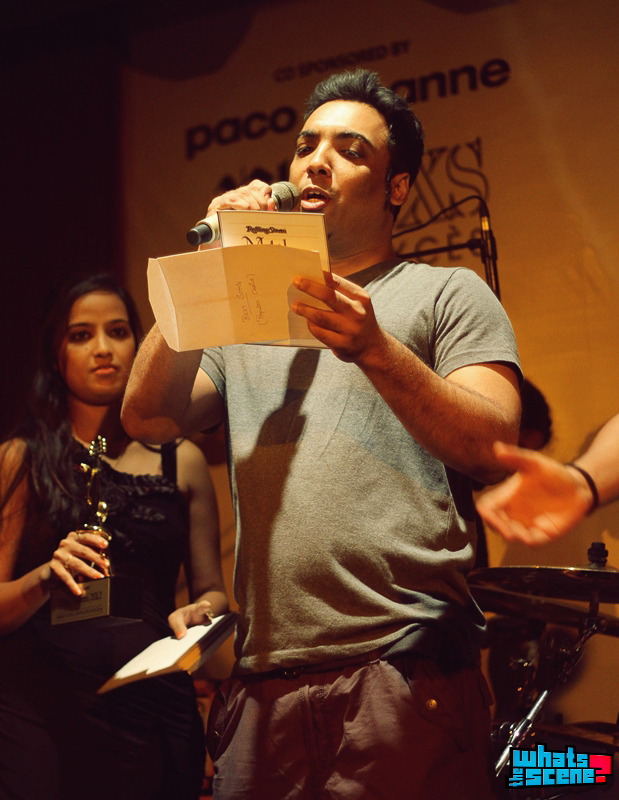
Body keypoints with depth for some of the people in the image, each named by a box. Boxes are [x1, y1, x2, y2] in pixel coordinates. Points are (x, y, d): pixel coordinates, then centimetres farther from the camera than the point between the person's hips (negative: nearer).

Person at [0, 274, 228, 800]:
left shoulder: (183, 461, 12)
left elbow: (213, 589, 13)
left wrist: (201, 613, -9)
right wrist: (46, 578, -18)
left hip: (156, 708, 2)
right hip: (46, 709, -2)